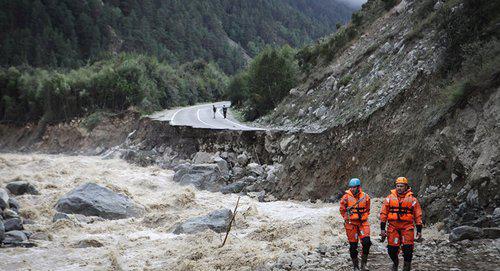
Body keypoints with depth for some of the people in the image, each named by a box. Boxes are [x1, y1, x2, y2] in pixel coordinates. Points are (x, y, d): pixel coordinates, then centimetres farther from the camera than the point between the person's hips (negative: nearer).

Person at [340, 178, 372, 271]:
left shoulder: (365, 197, 1)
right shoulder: (346, 197, -4)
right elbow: (342, 209, 8)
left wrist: (365, 217, 8)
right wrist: (347, 218, 3)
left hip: (363, 223, 1)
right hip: (351, 223, -1)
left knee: (366, 242, -13)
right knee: (353, 245, 3)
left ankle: (363, 263, 4)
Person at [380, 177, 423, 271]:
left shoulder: (412, 199, 5)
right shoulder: (389, 198, 6)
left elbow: (418, 215, 8)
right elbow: (383, 213, 7)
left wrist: (419, 230, 4)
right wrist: (382, 228, 2)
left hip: (407, 227, -1)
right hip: (393, 227, 1)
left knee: (408, 248, -9)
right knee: (392, 249, 2)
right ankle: (395, 262, 32)